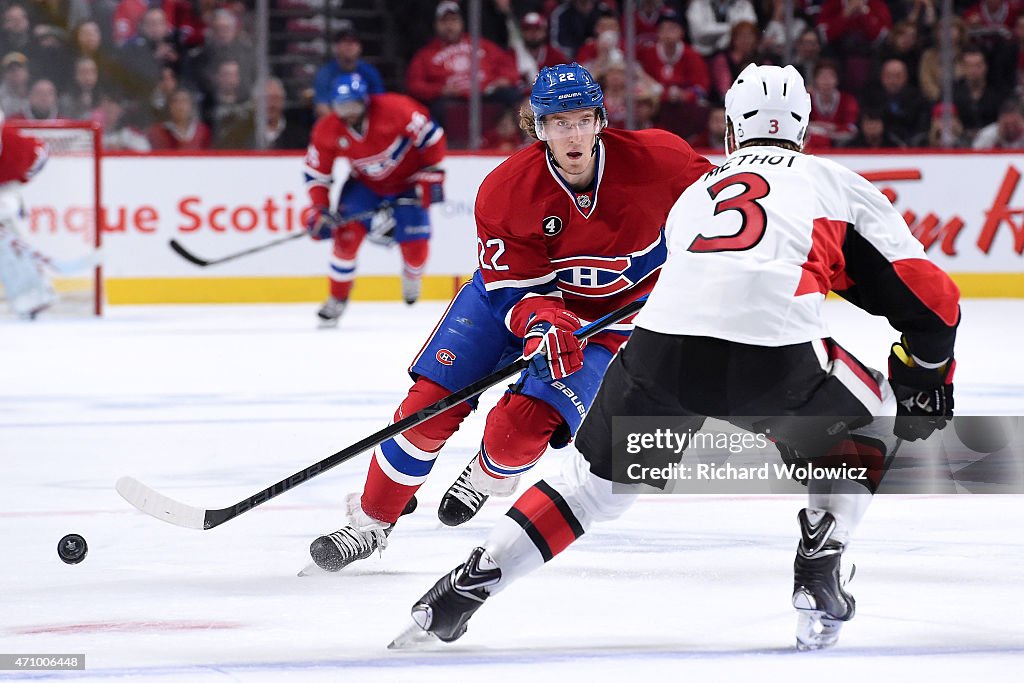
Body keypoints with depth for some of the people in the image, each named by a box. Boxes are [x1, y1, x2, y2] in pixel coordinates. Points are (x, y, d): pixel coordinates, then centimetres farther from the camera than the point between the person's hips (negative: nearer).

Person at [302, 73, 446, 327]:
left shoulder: (394, 109, -32)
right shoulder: (326, 131, -20)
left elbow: (431, 136, -20)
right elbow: (316, 173, -9)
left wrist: (432, 174, -18)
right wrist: (320, 209, -20)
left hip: (407, 183, -2)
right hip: (365, 184, 2)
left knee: (415, 244, -9)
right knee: (347, 235, -16)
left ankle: (412, 276, 29)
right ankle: (337, 300, 1)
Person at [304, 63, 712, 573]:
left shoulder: (653, 158, -24)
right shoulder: (505, 189, -22)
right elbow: (514, 287, -20)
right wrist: (543, 324, -40)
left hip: (611, 313, -1)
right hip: (513, 292, 1)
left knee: (521, 424, -20)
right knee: (431, 402, -8)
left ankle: (488, 476, 17)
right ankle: (371, 522, 10)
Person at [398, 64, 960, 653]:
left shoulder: (696, 194, 35)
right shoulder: (836, 183, 24)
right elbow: (930, 298, 19)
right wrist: (925, 382, 35)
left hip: (664, 346, 3)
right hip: (774, 355, -3)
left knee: (600, 479, 24)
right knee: (866, 416, 27)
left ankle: (464, 590, 15)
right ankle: (818, 577, 15)